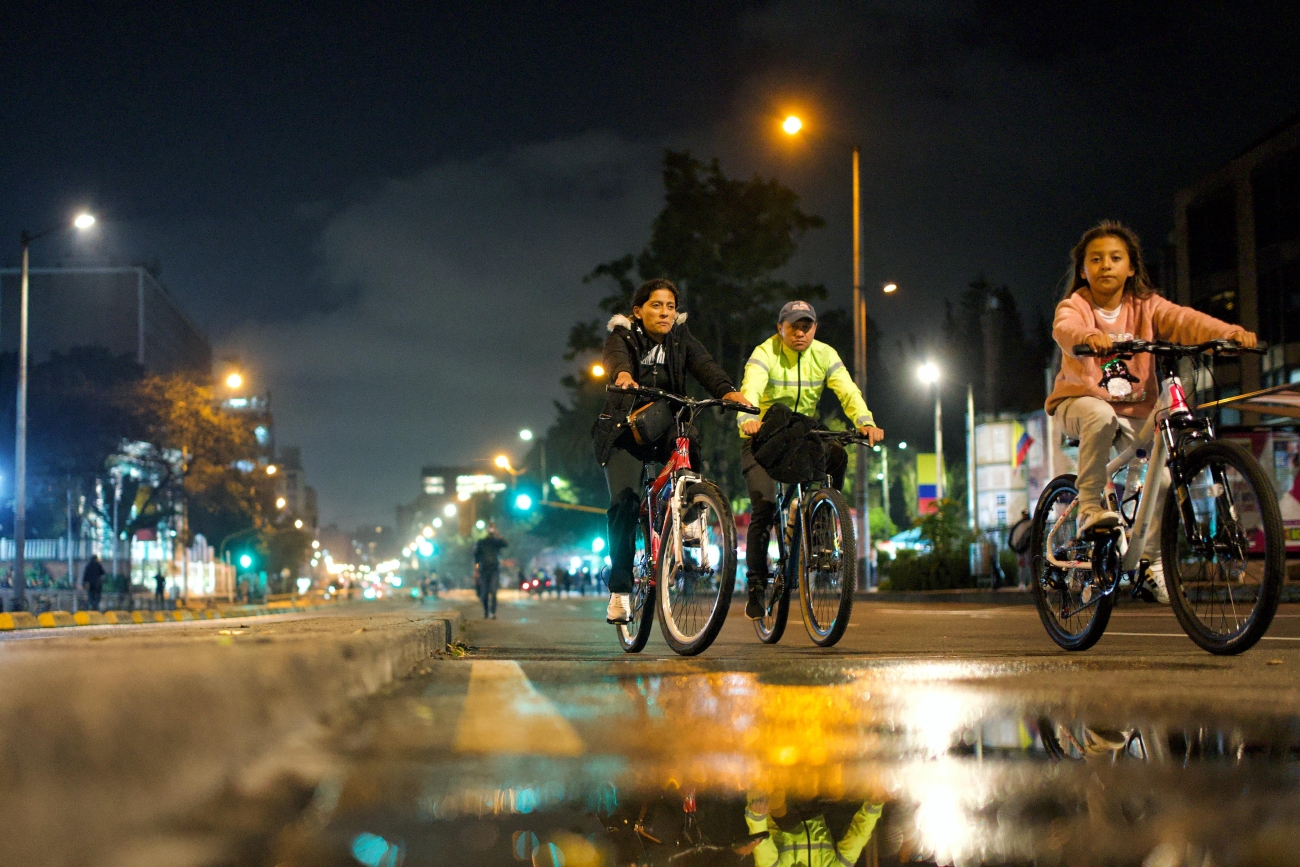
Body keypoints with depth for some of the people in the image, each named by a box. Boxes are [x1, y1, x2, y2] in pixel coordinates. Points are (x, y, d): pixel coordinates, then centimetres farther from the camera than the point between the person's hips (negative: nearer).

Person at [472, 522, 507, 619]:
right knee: (484, 594, 2)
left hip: (495, 570, -1)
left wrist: (497, 534, -12)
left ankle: (492, 613, -17)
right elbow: (476, 558, 10)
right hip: (483, 570, 1)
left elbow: (506, 544, -13)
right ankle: (485, 612, 18)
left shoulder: (497, 541, 9)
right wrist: (476, 571, 3)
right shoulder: (480, 542, 11)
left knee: (493, 592, -13)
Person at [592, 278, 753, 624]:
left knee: (687, 439, -34)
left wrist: (728, 390, -35)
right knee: (624, 500, -18)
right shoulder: (622, 335, -3)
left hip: (665, 428, 2)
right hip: (625, 432, -1)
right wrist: (623, 374, -51)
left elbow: (704, 364, -14)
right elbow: (615, 356, -27)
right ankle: (620, 590, -9)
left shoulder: (681, 337, 4)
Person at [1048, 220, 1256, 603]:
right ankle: (1090, 506, -24)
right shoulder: (1075, 306, -7)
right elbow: (1064, 329, -31)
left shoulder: (1145, 306, 0)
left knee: (1167, 474, -15)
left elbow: (1182, 318, -17)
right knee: (1100, 416, -39)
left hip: (1135, 410, 3)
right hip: (1081, 401, -3)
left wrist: (1228, 332, -36)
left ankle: (1152, 561, 5)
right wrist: (1089, 337, -55)